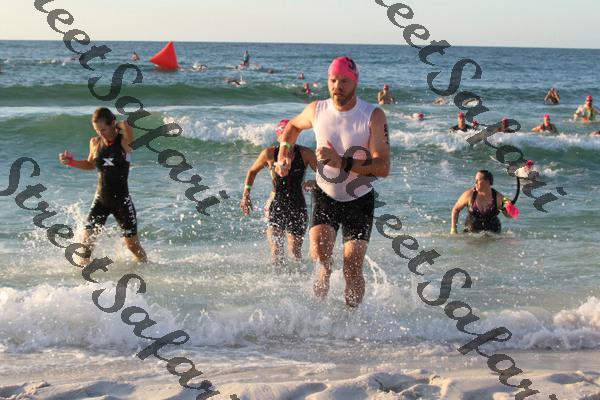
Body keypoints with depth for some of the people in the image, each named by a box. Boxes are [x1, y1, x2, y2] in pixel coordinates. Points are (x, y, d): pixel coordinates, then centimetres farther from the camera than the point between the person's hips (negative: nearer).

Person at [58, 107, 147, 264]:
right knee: (87, 240, -6)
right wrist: (71, 162, 6)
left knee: (133, 244, 5)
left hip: (122, 200, -3)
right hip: (100, 200, 3)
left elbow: (127, 128, -35)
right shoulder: (95, 143, 2)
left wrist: (122, 125, -13)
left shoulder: (124, 141, -11)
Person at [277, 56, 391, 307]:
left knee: (352, 269, -6)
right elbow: (294, 126, 20)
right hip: (325, 196, 2)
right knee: (319, 251, -22)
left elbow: (383, 167, -23)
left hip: (359, 201, -2)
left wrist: (342, 162, -31)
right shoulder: (316, 110, -6)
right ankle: (324, 273, 11)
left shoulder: (373, 116, -15)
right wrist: (284, 150, 3)